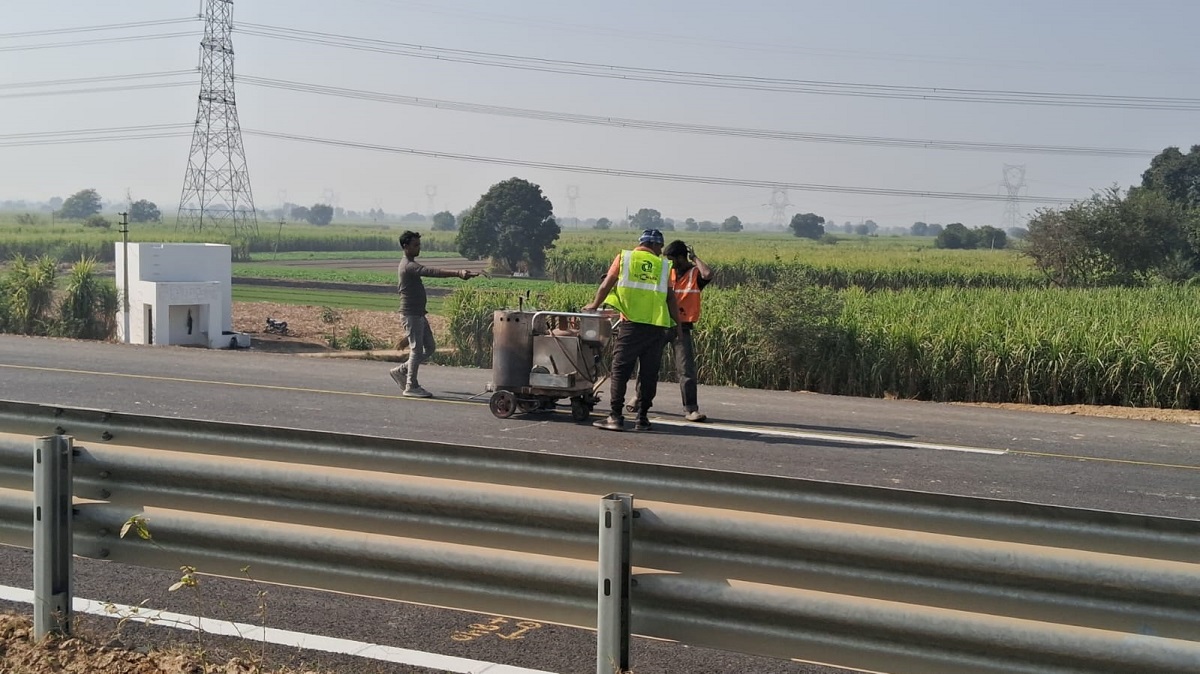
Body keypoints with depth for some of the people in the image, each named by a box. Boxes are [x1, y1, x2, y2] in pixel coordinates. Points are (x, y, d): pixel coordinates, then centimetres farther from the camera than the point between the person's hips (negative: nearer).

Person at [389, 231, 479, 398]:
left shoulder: (412, 265, 18)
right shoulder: (408, 266, -18)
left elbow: (430, 271, 15)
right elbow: (431, 272, -30)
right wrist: (457, 273, -38)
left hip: (419, 314, 10)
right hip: (411, 315, -10)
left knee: (430, 347, 12)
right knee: (416, 349, -5)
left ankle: (401, 371, 20)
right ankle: (411, 387, 2)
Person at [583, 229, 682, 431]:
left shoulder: (624, 257, 7)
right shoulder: (663, 265, 11)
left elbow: (606, 285, 8)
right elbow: (670, 297, 8)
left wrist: (594, 306, 22)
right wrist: (677, 324, 16)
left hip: (631, 324, -2)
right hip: (657, 326, 2)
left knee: (620, 370, 1)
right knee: (649, 373, 7)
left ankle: (616, 417, -5)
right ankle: (642, 418, 8)